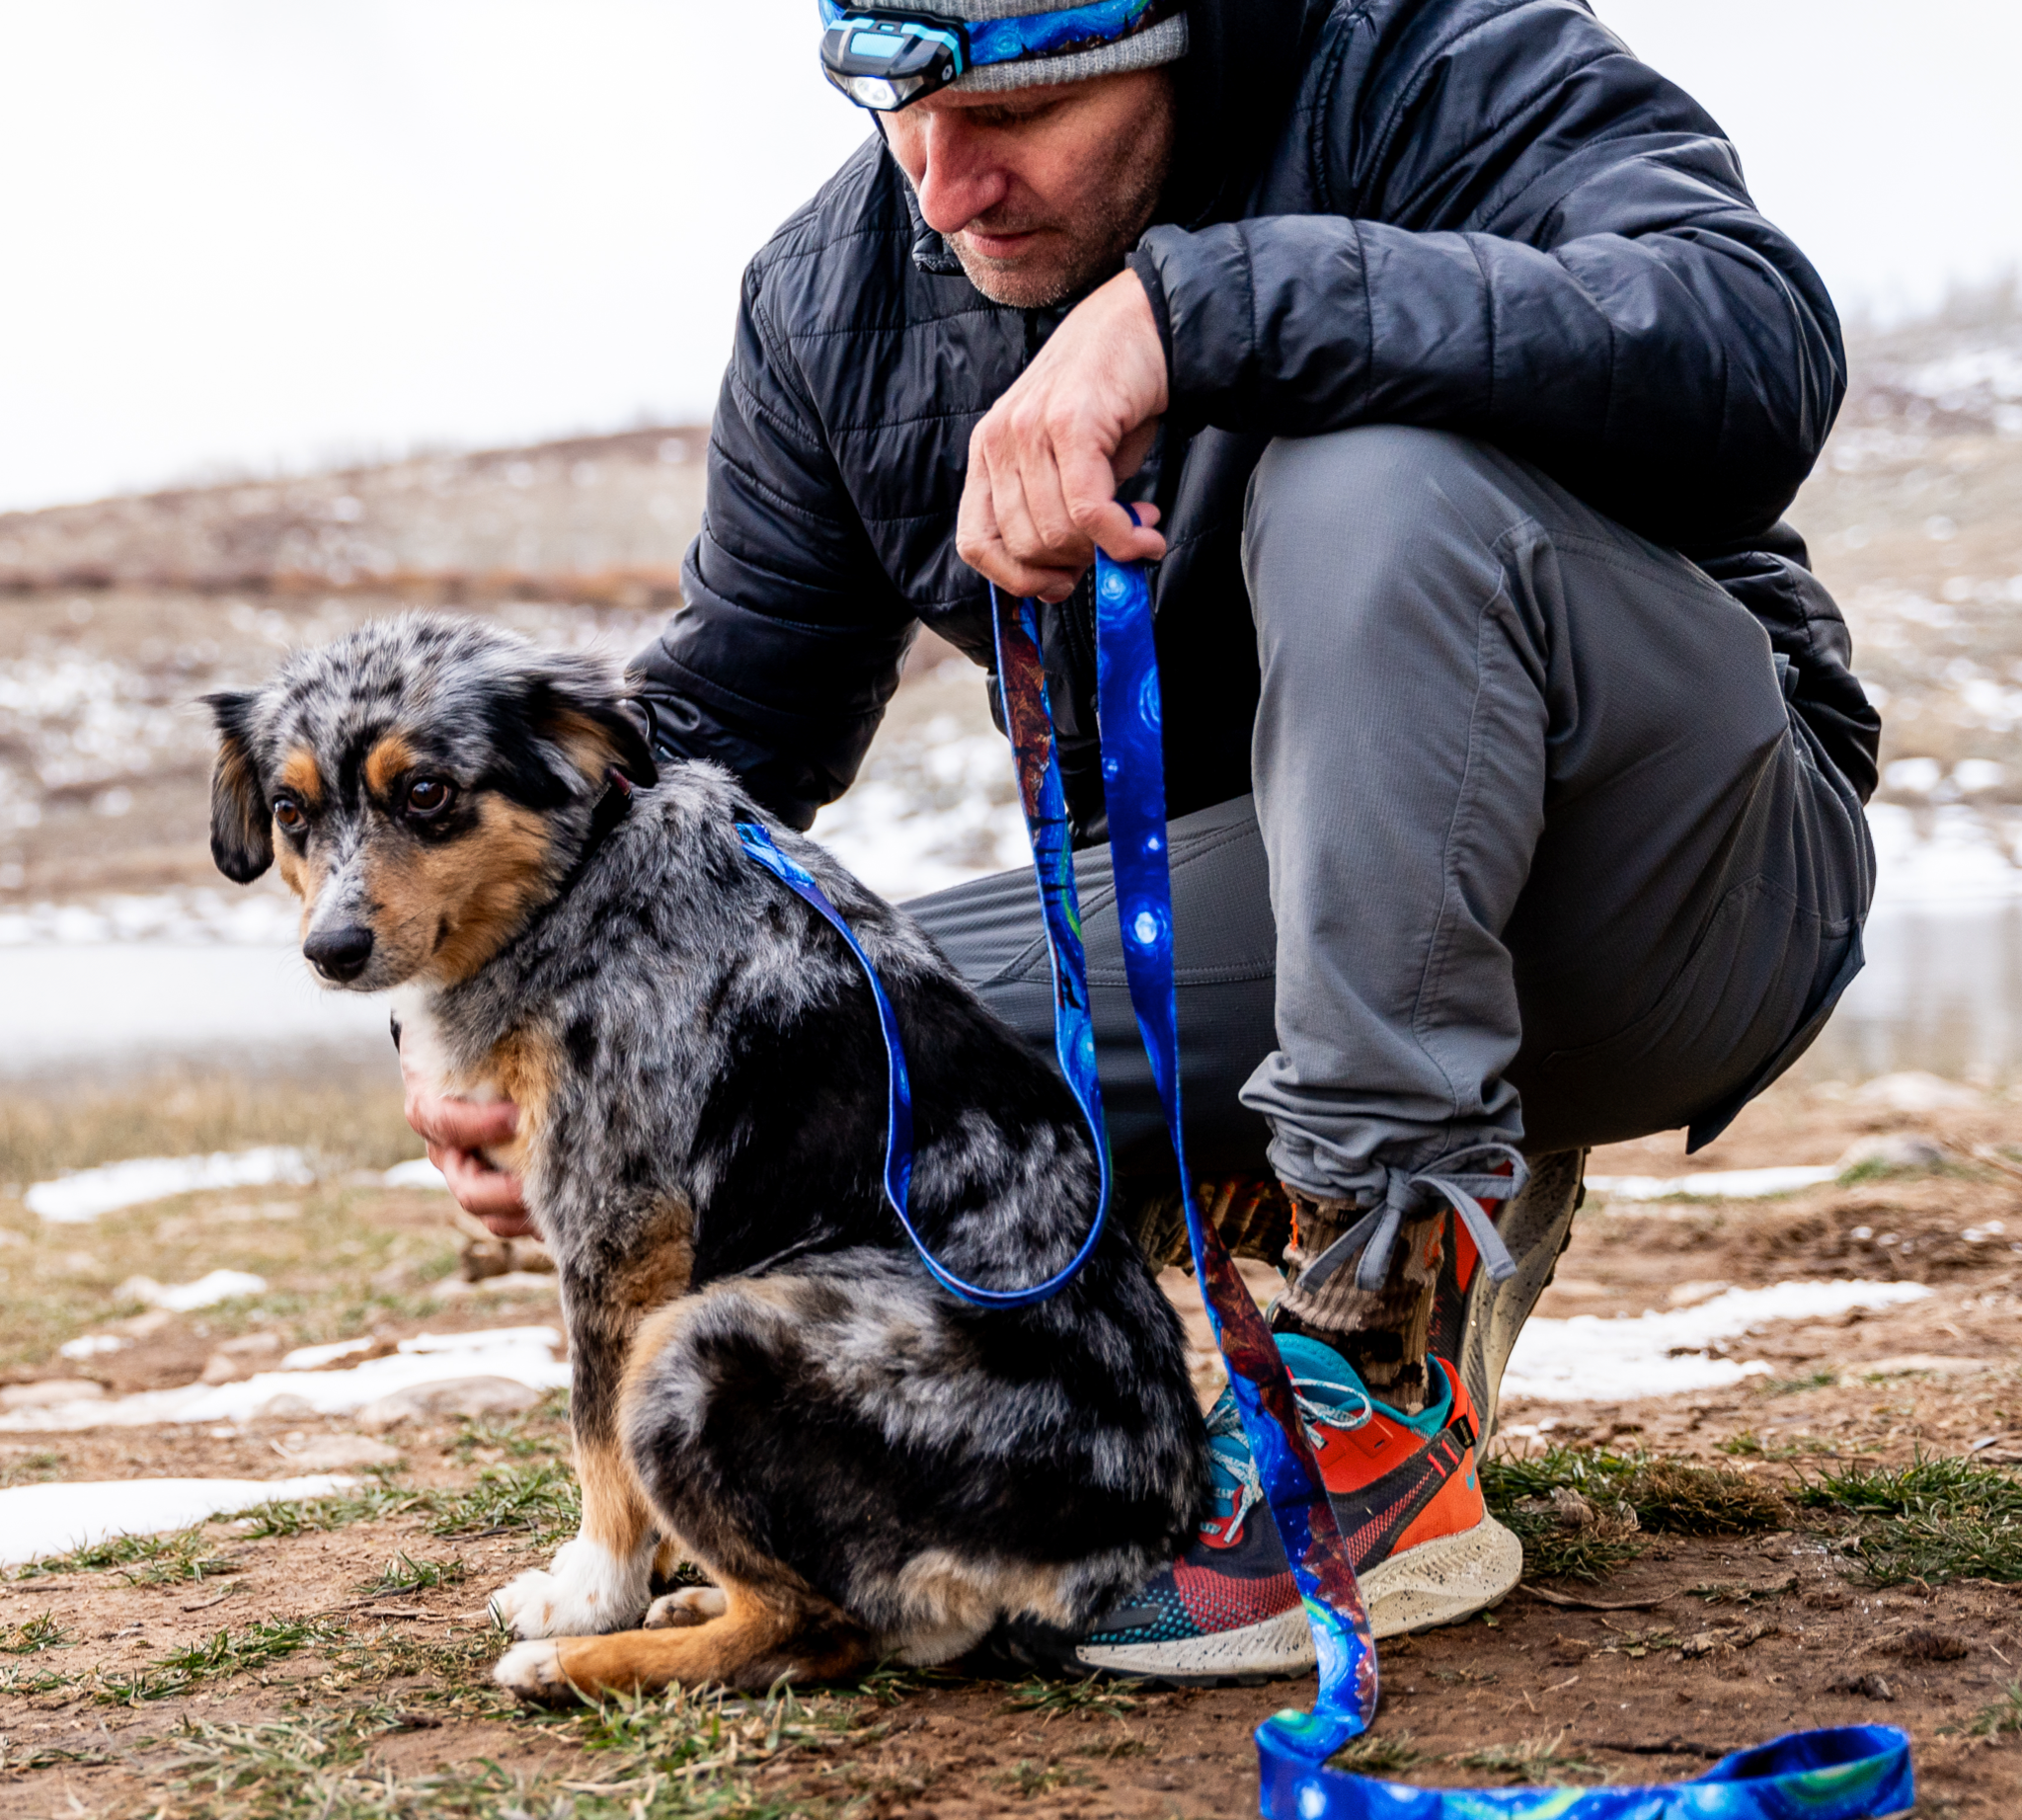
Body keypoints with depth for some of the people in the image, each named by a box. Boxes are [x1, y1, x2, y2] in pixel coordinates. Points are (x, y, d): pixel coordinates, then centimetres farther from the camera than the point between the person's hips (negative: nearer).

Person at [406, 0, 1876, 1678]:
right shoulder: (834, 300, 0)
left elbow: (1759, 348, -35)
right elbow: (718, 720, 6)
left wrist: (1194, 308, -40)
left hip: (1671, 889, -5)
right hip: (1292, 937, 5)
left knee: (1376, 481, -34)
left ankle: (1380, 1422, -29)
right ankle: (1436, 1202, 3)